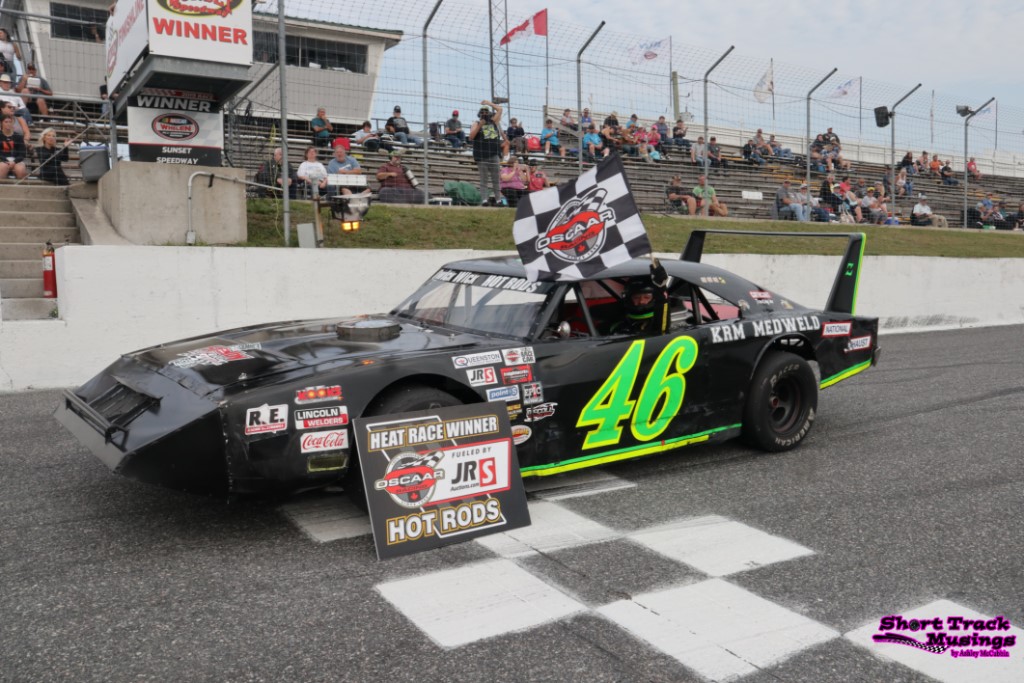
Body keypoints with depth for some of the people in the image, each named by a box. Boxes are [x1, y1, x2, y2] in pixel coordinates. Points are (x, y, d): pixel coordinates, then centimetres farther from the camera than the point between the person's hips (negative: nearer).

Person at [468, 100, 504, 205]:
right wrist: (480, 125, -8)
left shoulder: (494, 121, 16)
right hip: (482, 156, -2)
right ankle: (484, 199, -6)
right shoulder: (476, 123, 9)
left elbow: (499, 109, 19)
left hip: (494, 154, 2)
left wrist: (489, 103, 21)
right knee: (484, 180, -2)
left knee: (496, 179, 0)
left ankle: (496, 198, 1)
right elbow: (471, 136, -3)